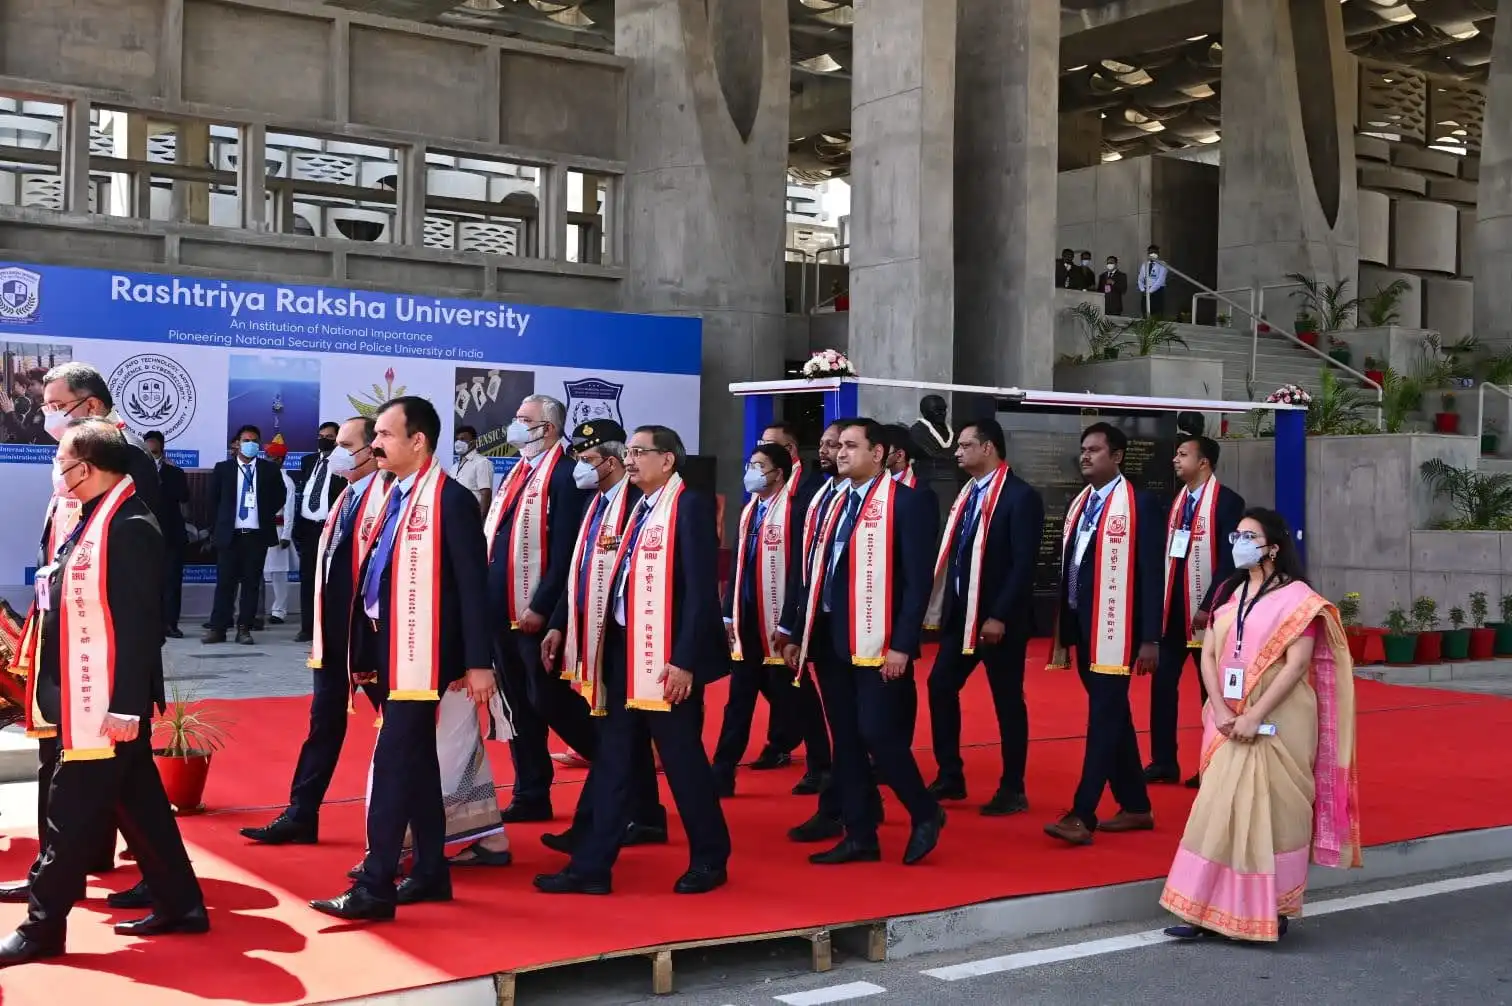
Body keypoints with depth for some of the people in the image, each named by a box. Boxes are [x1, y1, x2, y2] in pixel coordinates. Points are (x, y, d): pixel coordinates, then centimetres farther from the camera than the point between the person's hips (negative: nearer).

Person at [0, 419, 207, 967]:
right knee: (137, 804, 14)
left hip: (106, 701, -10)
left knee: (70, 815, -1)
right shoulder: (94, 520, 13)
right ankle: (180, 906, 23)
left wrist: (126, 706, -23)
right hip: (79, 696, 10)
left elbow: (139, 625, -21)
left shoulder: (130, 527, -17)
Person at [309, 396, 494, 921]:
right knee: (416, 760, 14)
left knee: (392, 762, -8)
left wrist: (478, 662, -16)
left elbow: (473, 584, -14)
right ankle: (431, 871, 24)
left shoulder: (450, 499, -12)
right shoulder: (393, 496, 13)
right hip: (389, 648, 9)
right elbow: (376, 574, 14)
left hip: (421, 653, -9)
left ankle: (375, 886, -3)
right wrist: (366, 649, 13)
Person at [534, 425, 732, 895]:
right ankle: (591, 866, 14)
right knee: (612, 763, 9)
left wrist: (685, 660, -20)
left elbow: (701, 588, -16)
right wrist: (609, 651, 10)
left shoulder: (690, 506, -10)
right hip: (626, 655, 8)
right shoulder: (640, 509, 14)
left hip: (668, 659, -8)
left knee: (683, 760, 3)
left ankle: (709, 860, 19)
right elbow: (624, 582, 14)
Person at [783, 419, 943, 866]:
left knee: (879, 734, -8)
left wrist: (902, 645, -18)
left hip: (878, 644, -7)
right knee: (845, 741, 9)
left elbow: (918, 579, -13)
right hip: (831, 640, 7)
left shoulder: (908, 501, -7)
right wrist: (799, 635, 13)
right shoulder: (835, 502, 15)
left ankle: (925, 813, 14)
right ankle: (860, 835, 17)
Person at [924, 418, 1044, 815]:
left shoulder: (1021, 496, -12)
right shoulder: (968, 493, 12)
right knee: (940, 686, 9)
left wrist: (1000, 616, -21)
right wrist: (946, 606, 8)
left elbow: (1024, 564, -18)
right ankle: (950, 777, 21)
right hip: (962, 612, 8)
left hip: (999, 618, -8)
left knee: (1007, 700, 1)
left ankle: (1012, 790, 11)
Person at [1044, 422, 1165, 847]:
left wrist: (1149, 639, -14)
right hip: (1083, 627, 7)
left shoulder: (1140, 504, -7)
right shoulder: (1078, 504, 13)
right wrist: (1062, 635, 14)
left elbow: (1151, 574, -10)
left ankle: (1083, 816, -8)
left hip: (1116, 630, -7)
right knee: (1112, 716, 13)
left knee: (1104, 717, -7)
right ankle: (1135, 807, 23)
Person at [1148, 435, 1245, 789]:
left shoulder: (1227, 501, -9)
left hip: (1203, 610, -6)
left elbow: (1230, 559, -14)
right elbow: (1166, 554, 13)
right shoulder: (1177, 501, 12)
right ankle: (1164, 762, 13)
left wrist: (1209, 606, -18)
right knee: (1162, 682, 5)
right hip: (1171, 607, 7)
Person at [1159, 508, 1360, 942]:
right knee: (1221, 810, 3)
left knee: (1271, 811, -1)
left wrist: (1255, 717, -19)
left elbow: (1297, 663, -15)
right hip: (1229, 722, 5)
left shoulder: (1296, 597, -7)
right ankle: (1211, 911, 7)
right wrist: (1221, 712, -8)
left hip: (1276, 722, -5)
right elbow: (1208, 655, 6)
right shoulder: (1228, 595, 12)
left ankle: (1273, 912, 12)